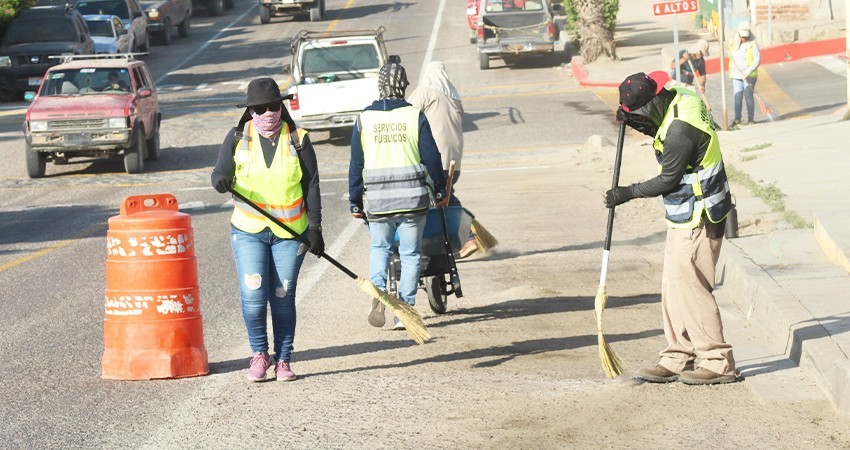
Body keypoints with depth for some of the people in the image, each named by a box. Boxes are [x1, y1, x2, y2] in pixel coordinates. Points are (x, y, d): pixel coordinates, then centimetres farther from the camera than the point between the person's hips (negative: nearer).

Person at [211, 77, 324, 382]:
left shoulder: (298, 140, 2)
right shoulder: (238, 137, 3)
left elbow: (311, 185, 3)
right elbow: (221, 172, 4)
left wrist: (314, 227, -3)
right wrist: (221, 181, -22)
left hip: (290, 234, 0)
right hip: (248, 231, 0)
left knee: (283, 298, 1)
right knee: (253, 294, -10)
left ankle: (283, 360, 15)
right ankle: (259, 354, 9)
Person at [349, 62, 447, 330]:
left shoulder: (364, 119, 1)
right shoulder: (415, 116, -3)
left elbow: (356, 164, 4)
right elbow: (431, 157, -1)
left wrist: (355, 202, 11)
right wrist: (440, 192, 11)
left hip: (377, 200, 1)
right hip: (413, 197, -1)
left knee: (379, 247, 18)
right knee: (410, 254, 8)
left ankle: (378, 291, -8)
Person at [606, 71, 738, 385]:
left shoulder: (680, 131, -27)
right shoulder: (679, 96, 3)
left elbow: (668, 180, -17)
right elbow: (662, 133, 19)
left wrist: (628, 194, -5)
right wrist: (634, 123, 1)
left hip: (697, 220, -10)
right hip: (684, 217, 10)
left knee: (689, 287, -6)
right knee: (673, 287, 12)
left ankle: (718, 363, 0)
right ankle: (676, 360, 18)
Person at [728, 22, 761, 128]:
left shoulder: (752, 44, -8)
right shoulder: (733, 44, 9)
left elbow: (758, 59, -14)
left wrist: (748, 71, -23)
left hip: (750, 75, -5)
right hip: (736, 75, 5)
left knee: (748, 96, -5)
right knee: (738, 97, 2)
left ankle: (750, 119, 2)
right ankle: (737, 120, 5)